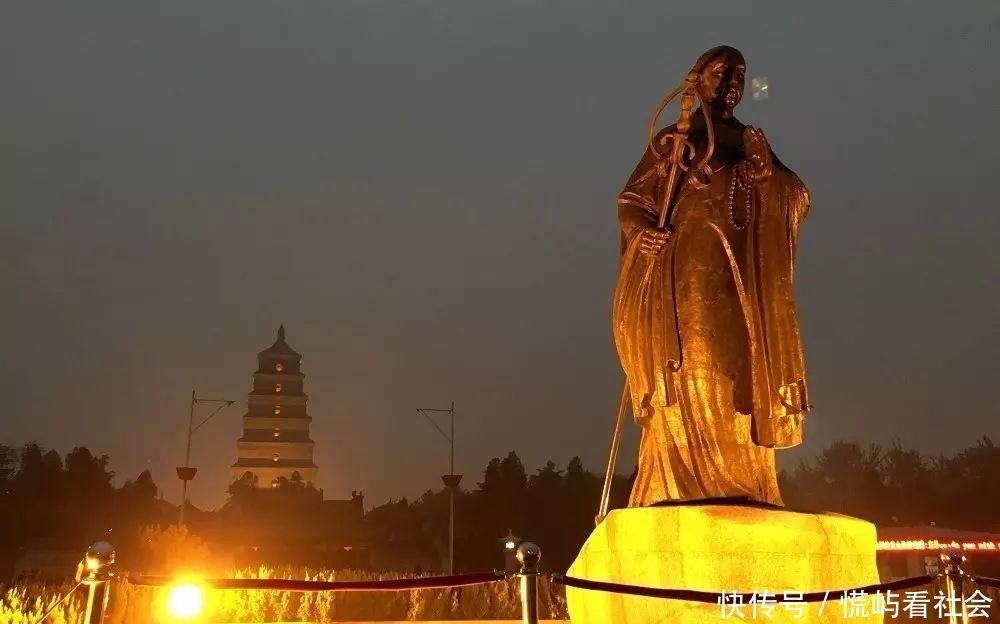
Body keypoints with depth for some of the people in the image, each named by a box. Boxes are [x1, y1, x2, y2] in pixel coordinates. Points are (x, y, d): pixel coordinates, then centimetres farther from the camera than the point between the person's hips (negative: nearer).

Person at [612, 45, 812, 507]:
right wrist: (645, 233, -19)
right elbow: (631, 203, 3)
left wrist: (768, 173, -10)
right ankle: (685, 491, -17)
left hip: (740, 280, 4)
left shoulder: (751, 141, 21)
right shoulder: (672, 140, 12)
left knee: (738, 375, -4)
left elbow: (797, 199, 11)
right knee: (692, 374, -14)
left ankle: (740, 493, -5)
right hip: (687, 273, -3)